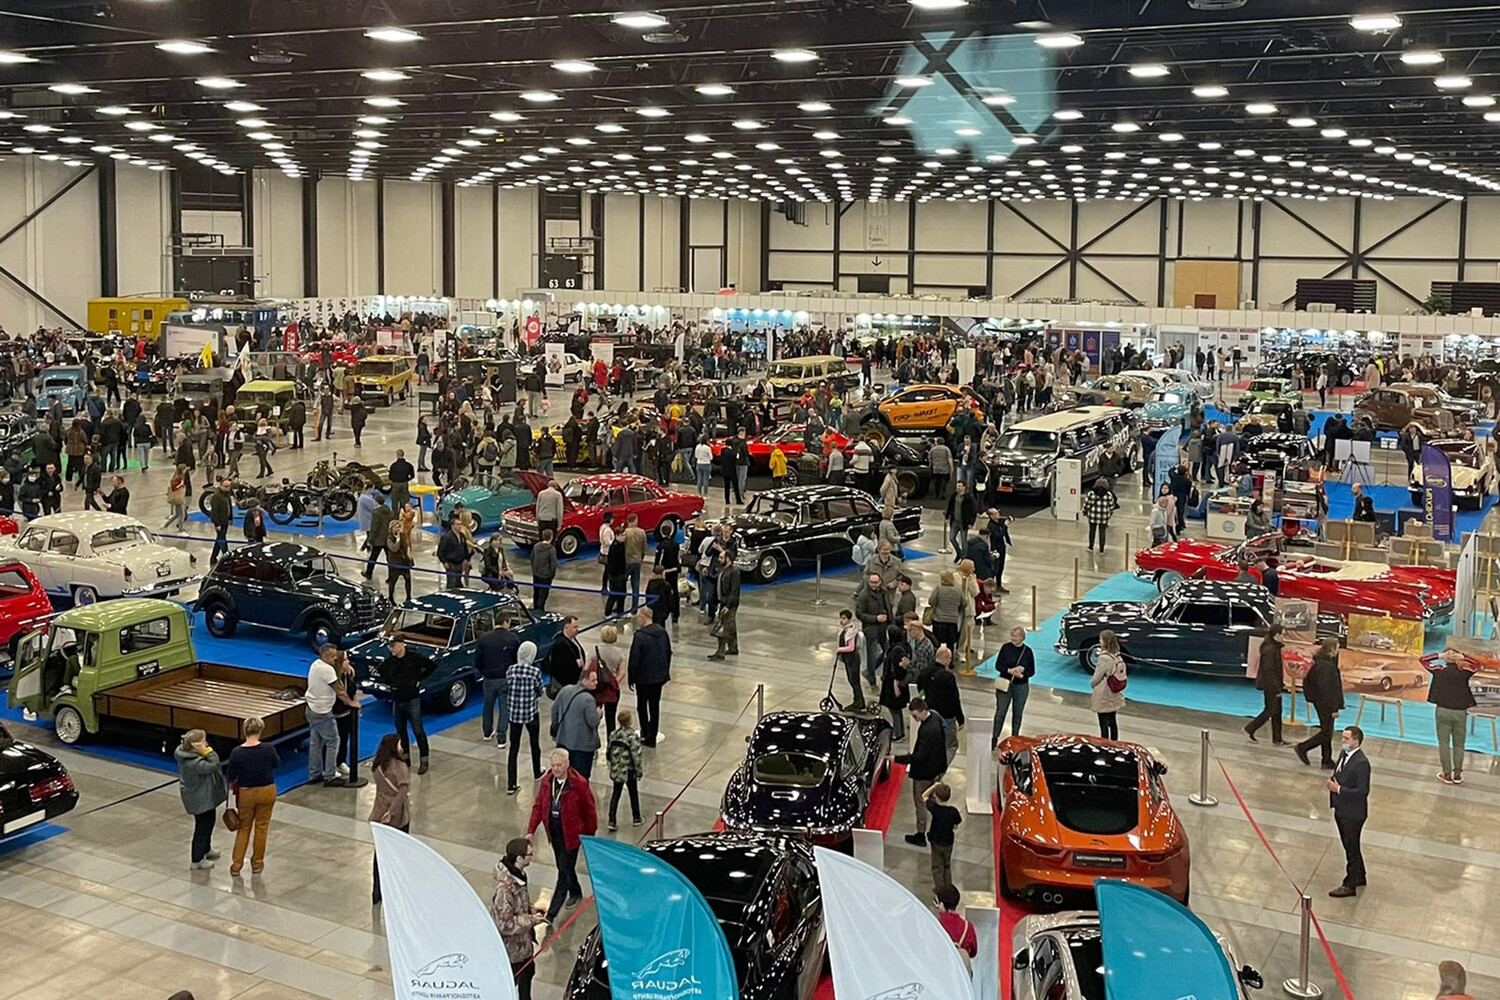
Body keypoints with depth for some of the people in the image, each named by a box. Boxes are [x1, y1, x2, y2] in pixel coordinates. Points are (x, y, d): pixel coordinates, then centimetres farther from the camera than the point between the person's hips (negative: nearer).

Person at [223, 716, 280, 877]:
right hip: (266, 791, 0)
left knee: (244, 828, 18)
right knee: (261, 827, 16)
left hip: (246, 793, 0)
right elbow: (277, 763, 2)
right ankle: (257, 863, 25)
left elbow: (230, 776, -8)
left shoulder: (237, 752, -19)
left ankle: (236, 865, 19)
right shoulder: (268, 749, -18)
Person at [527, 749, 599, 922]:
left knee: (564, 872, -3)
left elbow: (590, 810, -9)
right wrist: (531, 830, -4)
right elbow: (538, 805, 4)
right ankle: (576, 893, 48)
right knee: (564, 867, 22)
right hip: (554, 832, 6)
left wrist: (590, 835, -2)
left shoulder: (579, 784, -19)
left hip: (571, 833, -6)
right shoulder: (547, 781, -2)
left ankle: (552, 913, 1)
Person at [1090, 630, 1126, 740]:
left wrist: (1092, 684, 6)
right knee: (1113, 722, 17)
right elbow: (1120, 674, 5)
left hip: (1103, 698, -7)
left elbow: (1097, 677, -16)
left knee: (1104, 724, 2)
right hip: (1114, 697, 7)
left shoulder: (1104, 658, -23)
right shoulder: (1118, 656, -2)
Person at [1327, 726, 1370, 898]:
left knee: (1351, 848, 4)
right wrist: (1332, 783, 3)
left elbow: (1363, 791, -24)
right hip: (1341, 809, 9)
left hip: (1353, 813, -9)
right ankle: (1359, 877, 40)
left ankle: (1350, 885, 16)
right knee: (1349, 846, 23)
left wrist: (1339, 789, -23)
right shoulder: (1344, 754, 4)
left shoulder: (1361, 763, -24)